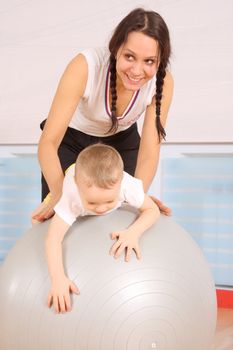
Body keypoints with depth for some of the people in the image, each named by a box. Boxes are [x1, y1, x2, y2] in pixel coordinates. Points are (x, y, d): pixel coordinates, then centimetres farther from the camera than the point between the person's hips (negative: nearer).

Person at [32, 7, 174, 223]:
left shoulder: (162, 82, -28)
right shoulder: (85, 67, -36)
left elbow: (149, 153, -24)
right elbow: (48, 141, -36)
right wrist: (59, 194, -50)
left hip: (122, 140, 2)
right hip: (71, 139, -2)